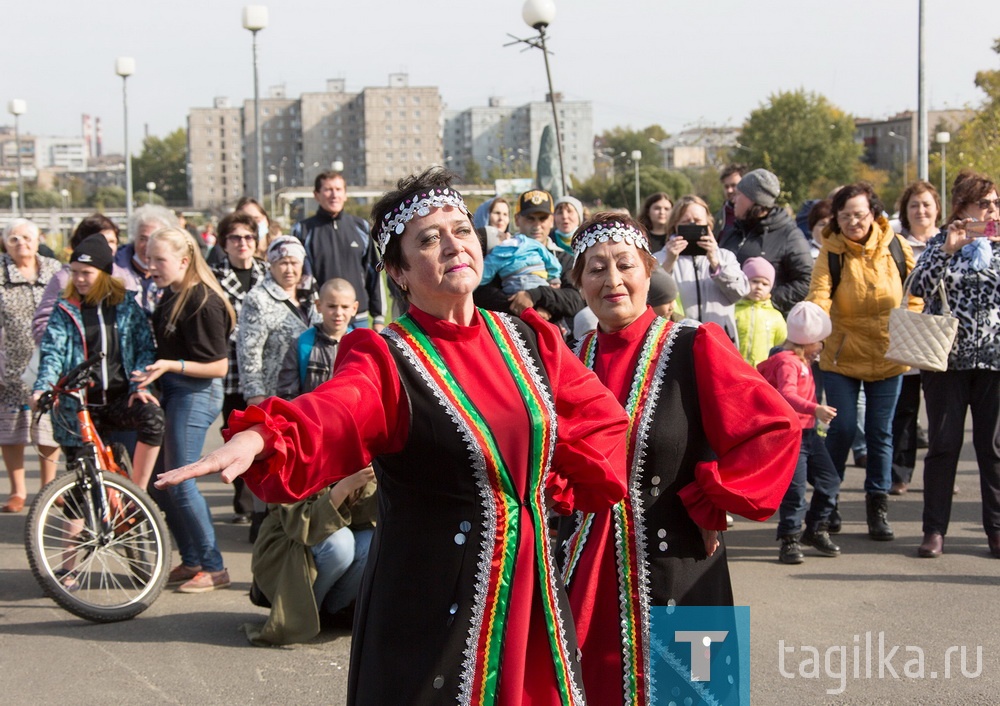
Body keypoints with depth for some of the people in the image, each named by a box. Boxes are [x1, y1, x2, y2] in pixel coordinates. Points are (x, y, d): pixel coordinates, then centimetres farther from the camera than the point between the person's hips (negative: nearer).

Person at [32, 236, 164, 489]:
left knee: (152, 416, -31)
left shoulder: (126, 304, 5)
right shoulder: (64, 310, 3)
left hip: (120, 398, 0)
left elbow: (145, 347, 3)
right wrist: (43, 388, -23)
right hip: (79, 405, 0)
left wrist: (140, 385, -13)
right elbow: (52, 352, -6)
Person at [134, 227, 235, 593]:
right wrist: (152, 375, 4)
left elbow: (218, 366, -17)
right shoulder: (169, 295, 8)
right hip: (169, 391, 9)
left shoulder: (202, 301, -17)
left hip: (196, 393, -9)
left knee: (180, 483, -6)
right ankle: (191, 560, 23)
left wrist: (171, 365, -26)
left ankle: (213, 567, 5)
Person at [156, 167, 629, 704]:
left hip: (532, 588, 5)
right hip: (435, 600, -5)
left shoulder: (528, 342, 6)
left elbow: (598, 419, 16)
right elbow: (328, 418, -30)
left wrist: (557, 490, 3)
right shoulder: (387, 362, -10)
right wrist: (260, 437, -50)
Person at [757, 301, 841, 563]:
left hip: (808, 433, 10)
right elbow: (787, 395, -35)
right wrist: (815, 409, -47)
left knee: (829, 482, 11)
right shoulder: (787, 362, -18)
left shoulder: (803, 361, 15)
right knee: (795, 490, -9)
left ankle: (816, 530, 26)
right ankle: (789, 541, 2)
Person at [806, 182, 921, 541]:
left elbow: (915, 296, 8)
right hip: (842, 354, -2)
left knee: (880, 432, 8)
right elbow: (819, 296, -22)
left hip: (887, 355, 2)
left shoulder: (897, 247, -3)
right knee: (842, 428, -4)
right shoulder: (831, 252, -9)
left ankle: (878, 504, 21)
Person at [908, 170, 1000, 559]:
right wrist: (948, 250, -18)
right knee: (944, 444, 0)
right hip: (946, 357, -2)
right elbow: (919, 286, -9)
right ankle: (934, 529, 4)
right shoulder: (941, 243, 5)